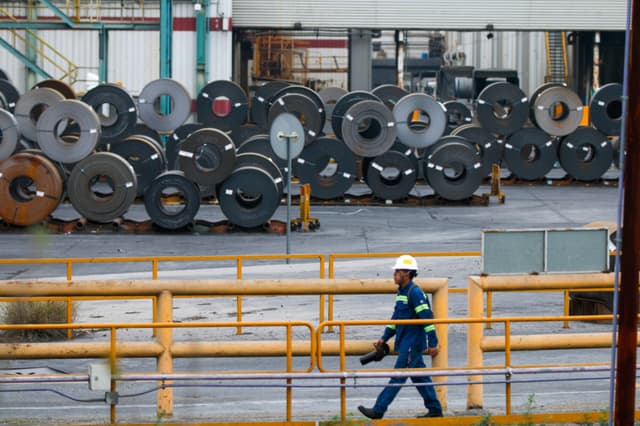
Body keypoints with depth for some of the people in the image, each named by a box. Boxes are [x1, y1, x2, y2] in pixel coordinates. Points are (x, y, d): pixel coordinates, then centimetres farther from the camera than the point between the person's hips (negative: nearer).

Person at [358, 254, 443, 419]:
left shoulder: (415, 293, -16)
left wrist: (432, 343, -21)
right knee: (419, 377, 12)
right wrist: (384, 338, 21)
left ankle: (378, 410, -8)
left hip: (412, 344, -10)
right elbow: (396, 318, 23)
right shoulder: (401, 292, 14)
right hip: (405, 343, 10)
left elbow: (426, 318, -19)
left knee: (398, 377, -7)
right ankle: (435, 409, 18)